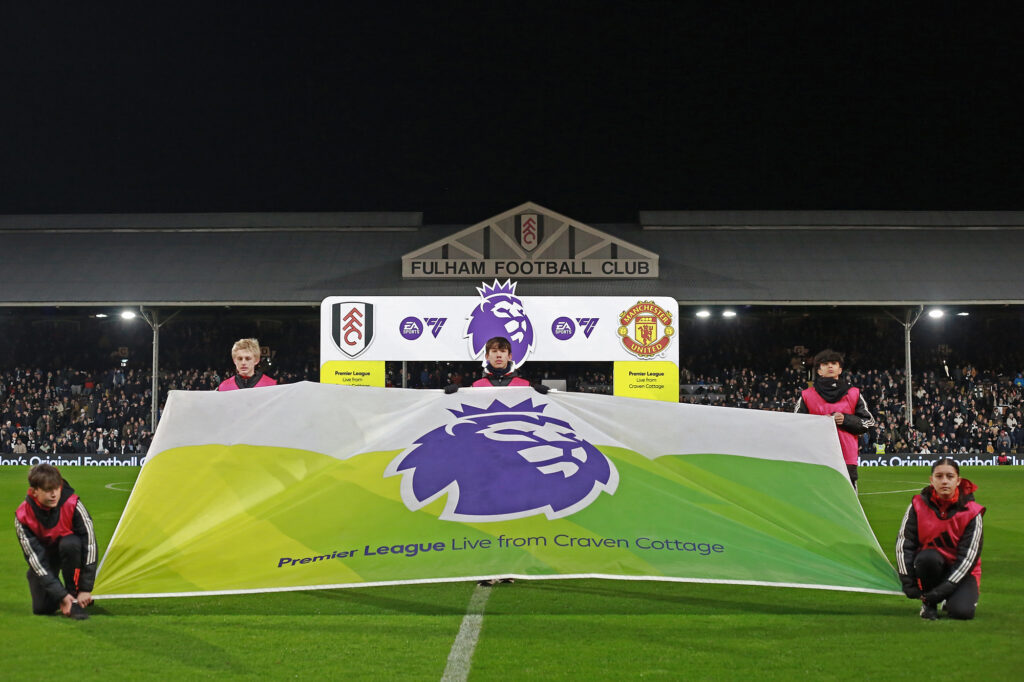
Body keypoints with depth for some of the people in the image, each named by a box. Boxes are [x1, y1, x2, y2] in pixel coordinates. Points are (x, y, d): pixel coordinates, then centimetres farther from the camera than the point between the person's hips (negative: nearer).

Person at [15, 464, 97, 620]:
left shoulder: (72, 504, -31)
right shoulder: (22, 516, -28)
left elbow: (89, 542, -28)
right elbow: (35, 558, -27)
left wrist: (85, 589, -30)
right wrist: (61, 596, -32)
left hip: (71, 549, -1)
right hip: (44, 553, 1)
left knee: (70, 544, -37)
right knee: (41, 608, -15)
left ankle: (75, 600, -20)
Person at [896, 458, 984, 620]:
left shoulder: (971, 512, -12)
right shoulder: (919, 505, -8)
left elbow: (969, 555, -15)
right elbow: (903, 543, -8)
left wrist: (945, 588, -24)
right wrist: (908, 583, -16)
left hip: (960, 570, -1)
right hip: (929, 564, 1)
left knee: (962, 612, -28)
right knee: (927, 557, -36)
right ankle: (928, 603, -10)